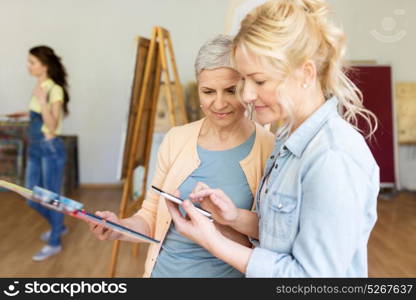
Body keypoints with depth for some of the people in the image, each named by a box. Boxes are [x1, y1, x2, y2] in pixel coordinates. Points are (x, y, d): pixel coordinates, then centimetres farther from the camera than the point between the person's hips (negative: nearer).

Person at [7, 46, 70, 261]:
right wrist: (26, 114, 23)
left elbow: (52, 126, -21)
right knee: (32, 199, 15)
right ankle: (58, 226, 38)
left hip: (51, 149, -8)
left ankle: (54, 243, 21)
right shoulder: (38, 87, 9)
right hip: (34, 149, 9)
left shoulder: (55, 90, -16)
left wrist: (42, 101, -30)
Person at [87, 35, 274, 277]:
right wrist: (119, 227, -16)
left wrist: (222, 227, -26)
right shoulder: (177, 139, -4)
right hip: (164, 268, 3)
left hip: (226, 271, -3)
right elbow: (151, 215, 3)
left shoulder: (271, 150, -14)